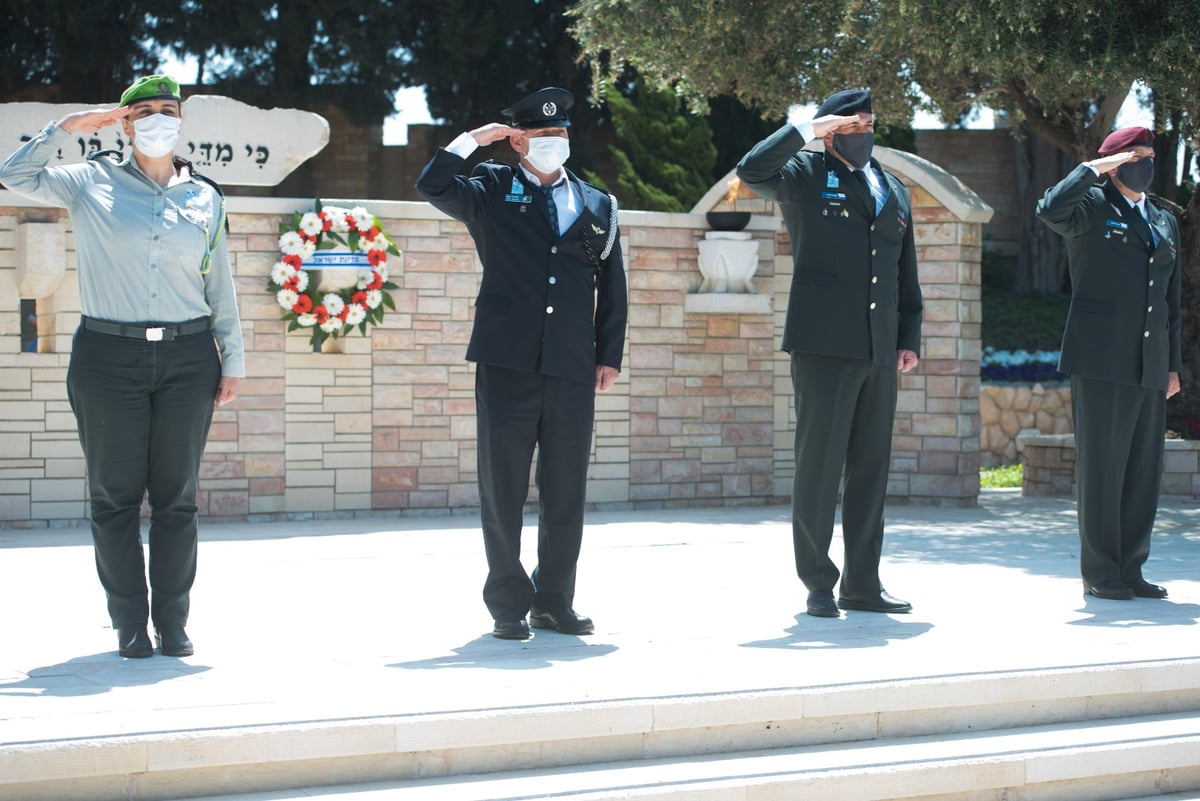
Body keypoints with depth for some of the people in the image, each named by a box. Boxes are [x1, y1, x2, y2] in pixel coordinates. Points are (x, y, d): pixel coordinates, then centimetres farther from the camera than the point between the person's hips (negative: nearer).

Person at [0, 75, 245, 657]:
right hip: (108, 358, -1)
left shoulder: (204, 197, 10)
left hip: (187, 358, 1)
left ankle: (173, 621, 11)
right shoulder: (92, 183, 5)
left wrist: (232, 359, 10)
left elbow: (220, 287, 12)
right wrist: (68, 128, -2)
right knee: (116, 495, 1)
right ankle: (130, 624, 8)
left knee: (177, 497, 4)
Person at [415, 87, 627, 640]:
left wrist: (609, 355, 9)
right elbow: (432, 186, -8)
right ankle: (508, 606, 9)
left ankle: (554, 603, 16)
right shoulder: (491, 192, 8)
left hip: (571, 371, 2)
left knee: (567, 494, 5)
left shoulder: (597, 206, 15)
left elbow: (612, 287, 16)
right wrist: (472, 139, -7)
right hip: (506, 365, -2)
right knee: (503, 490, 1)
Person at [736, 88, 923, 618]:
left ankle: (862, 583, 15)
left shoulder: (894, 192, 20)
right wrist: (806, 128, -16)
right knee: (819, 464, -4)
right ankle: (818, 584, 3)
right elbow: (752, 171, -18)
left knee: (871, 467, 8)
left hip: (879, 353, 6)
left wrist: (909, 337, 14)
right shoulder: (806, 176, 2)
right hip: (823, 346, -6)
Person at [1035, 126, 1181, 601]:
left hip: (1150, 368, 6)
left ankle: (1130, 568, 14)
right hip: (1101, 362, -6)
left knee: (1144, 470, 6)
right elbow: (1049, 210, -23)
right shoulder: (1091, 206, 1)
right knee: (1101, 466, -4)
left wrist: (1173, 363, 16)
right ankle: (1099, 573, 3)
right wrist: (1094, 168, -13)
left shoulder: (1164, 222, 20)